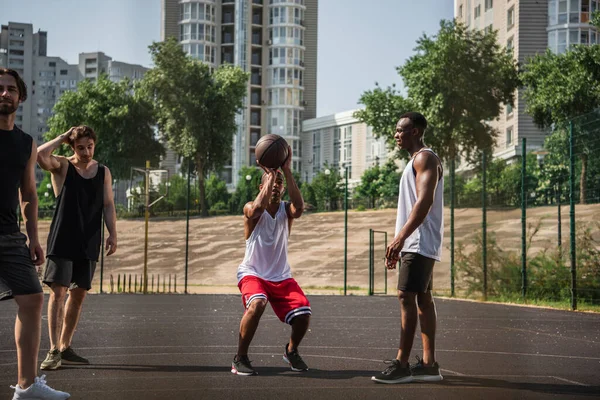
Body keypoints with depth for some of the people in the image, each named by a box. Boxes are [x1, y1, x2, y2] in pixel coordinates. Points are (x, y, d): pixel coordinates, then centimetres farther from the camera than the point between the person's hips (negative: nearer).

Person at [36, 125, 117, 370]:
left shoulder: (103, 172, 10)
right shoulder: (62, 166, -2)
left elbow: (108, 205, 9)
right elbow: (41, 155, -22)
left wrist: (112, 234, -1)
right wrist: (62, 137, -11)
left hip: (89, 244, 4)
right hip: (62, 242, -4)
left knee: (78, 295, 8)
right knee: (58, 292, -10)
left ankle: (65, 347, 18)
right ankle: (54, 350, -11)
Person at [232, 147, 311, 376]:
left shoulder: (286, 210, 3)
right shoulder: (251, 209, -4)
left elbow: (299, 208, -22)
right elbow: (256, 210, -31)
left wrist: (286, 171, -22)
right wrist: (270, 174, -23)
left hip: (281, 277, 4)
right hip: (252, 273, -4)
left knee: (303, 314, -16)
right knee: (256, 305, -35)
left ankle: (291, 351, 17)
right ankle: (240, 358, -17)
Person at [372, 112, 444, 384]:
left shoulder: (425, 158, -10)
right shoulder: (416, 160, 21)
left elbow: (424, 201, -21)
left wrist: (400, 237, -26)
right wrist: (400, 241, 19)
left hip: (419, 243, -10)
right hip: (416, 244, 10)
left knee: (407, 297, -12)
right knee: (422, 298, 7)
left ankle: (402, 364, -13)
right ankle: (429, 364, 8)